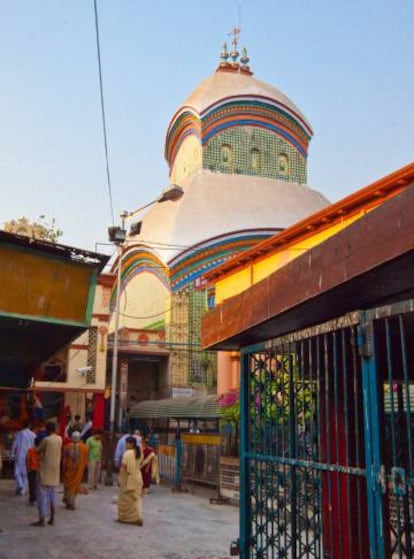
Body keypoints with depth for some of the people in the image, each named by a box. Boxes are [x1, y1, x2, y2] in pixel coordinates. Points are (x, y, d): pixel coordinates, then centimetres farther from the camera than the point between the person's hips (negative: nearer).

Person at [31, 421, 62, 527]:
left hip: (45, 470, -6)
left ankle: (42, 520, -1)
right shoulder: (59, 439, 4)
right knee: (52, 494, 13)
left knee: (42, 495, -2)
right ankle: (52, 518, 15)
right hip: (55, 470, 6)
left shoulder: (46, 440, -15)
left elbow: (38, 450, -3)